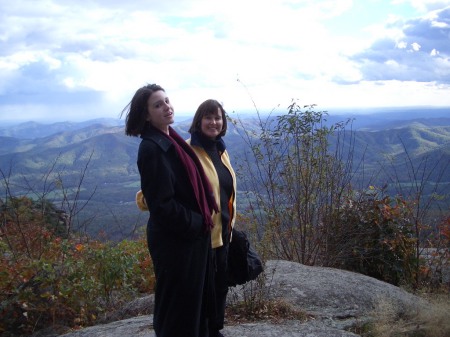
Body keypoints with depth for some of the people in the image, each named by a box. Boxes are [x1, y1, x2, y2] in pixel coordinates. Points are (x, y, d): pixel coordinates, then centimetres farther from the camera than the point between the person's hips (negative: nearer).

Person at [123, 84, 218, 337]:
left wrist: (203, 219, 6)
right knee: (178, 303, 6)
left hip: (194, 234, 9)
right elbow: (162, 204, -22)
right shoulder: (151, 148, -19)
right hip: (175, 241, -9)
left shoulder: (173, 141, 8)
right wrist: (197, 223, -13)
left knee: (197, 298, 21)